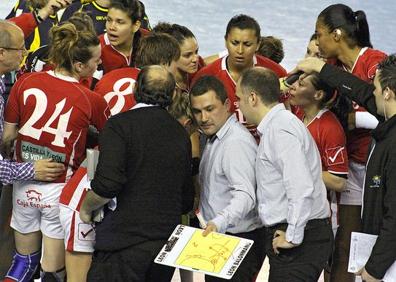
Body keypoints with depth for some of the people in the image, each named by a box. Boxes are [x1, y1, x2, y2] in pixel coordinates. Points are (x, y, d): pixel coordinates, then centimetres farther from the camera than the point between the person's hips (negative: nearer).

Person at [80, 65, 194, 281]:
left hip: (124, 243, -6)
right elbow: (187, 201, 16)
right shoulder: (180, 133, 10)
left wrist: (86, 207, -1)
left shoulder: (120, 124, -8)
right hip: (167, 244, 6)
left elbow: (107, 184, -20)